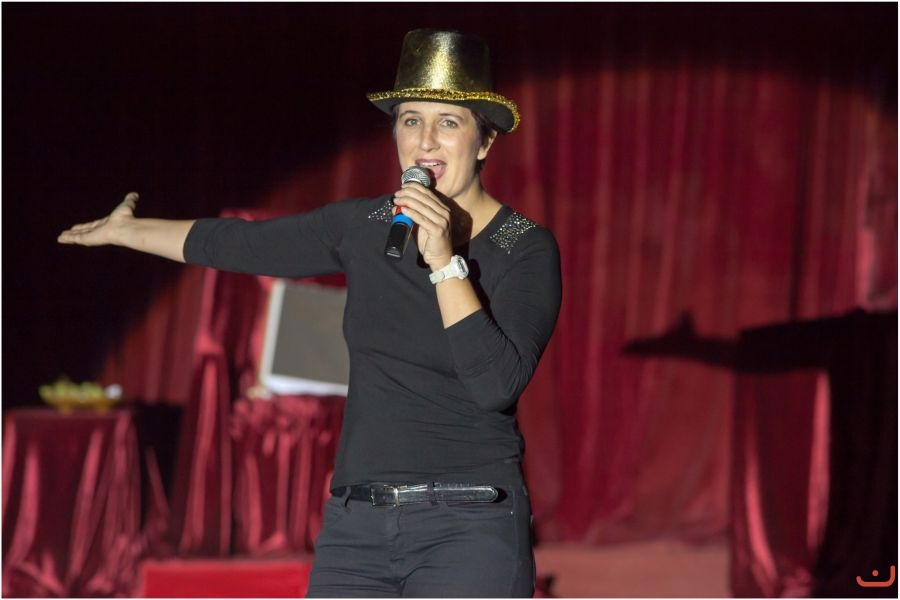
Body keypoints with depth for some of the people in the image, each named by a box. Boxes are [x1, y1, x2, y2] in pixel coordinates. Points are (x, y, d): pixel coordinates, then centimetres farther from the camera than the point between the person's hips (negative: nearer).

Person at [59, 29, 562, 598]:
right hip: (357, 526, 5)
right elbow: (240, 243, 23)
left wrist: (444, 260, -20)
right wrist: (126, 230, 35)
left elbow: (497, 385, -16)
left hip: (470, 530, -4)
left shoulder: (527, 249, -4)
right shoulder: (363, 226, 9)